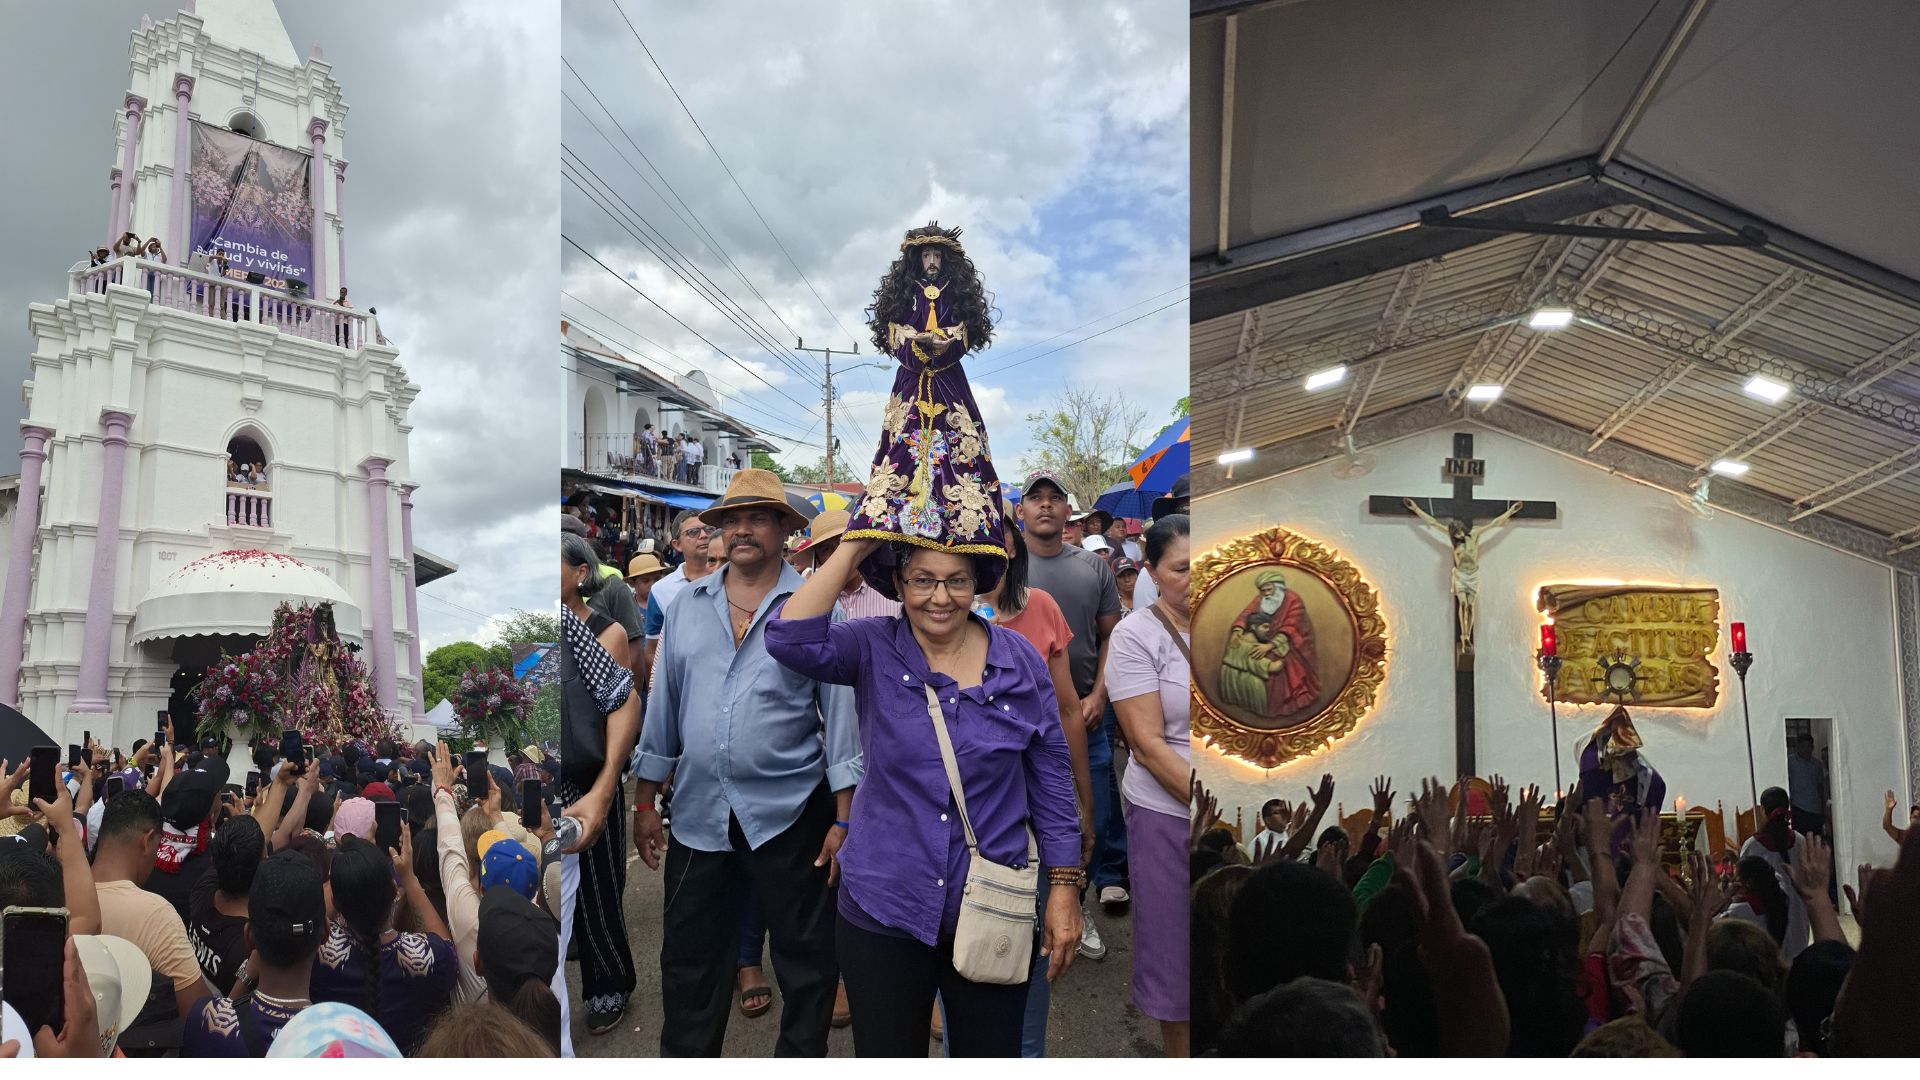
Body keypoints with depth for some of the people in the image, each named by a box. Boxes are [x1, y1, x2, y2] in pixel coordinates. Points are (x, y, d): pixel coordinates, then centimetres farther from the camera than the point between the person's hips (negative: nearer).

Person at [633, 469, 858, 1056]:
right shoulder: (687, 607, 6)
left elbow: (841, 713, -6)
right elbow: (662, 706, 9)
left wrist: (844, 819, -9)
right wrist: (645, 802, 10)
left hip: (790, 811, -3)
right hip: (698, 812, 3)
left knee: (807, 962, 9)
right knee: (689, 961, 16)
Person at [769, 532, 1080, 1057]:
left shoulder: (1019, 659, -3)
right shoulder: (872, 650, -5)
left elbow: (1051, 776, 1)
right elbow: (791, 639, -25)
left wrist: (1065, 886, -1)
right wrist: (851, 552, -20)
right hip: (883, 913, 0)